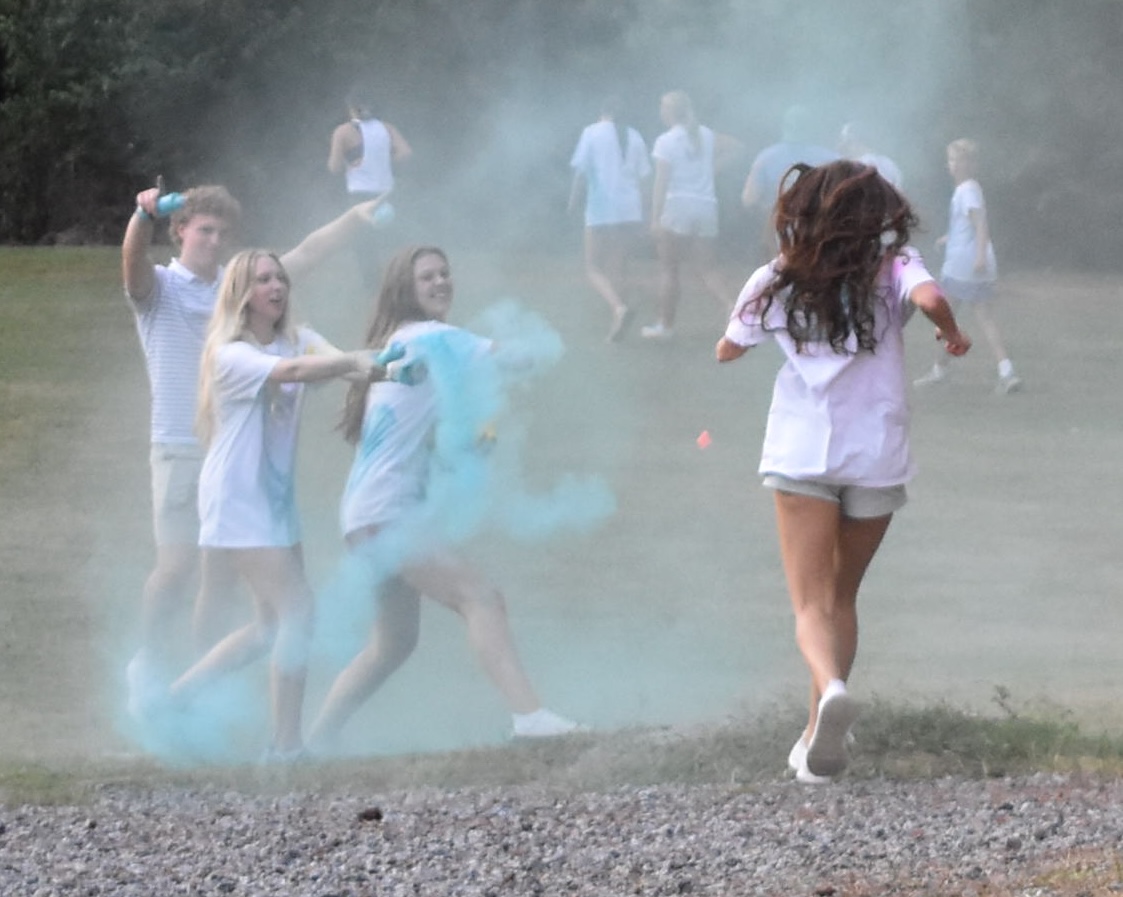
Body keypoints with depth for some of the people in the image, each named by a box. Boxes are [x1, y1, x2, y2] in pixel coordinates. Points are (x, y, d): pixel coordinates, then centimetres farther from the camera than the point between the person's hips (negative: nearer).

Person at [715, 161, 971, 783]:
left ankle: (830, 686, -38)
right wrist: (953, 335, -4)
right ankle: (818, 738, 14)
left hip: (800, 453, -1)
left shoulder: (778, 281, 4)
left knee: (812, 604, -7)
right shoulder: (892, 267, -2)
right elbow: (930, 299, -24)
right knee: (843, 597, 18)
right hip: (877, 455, 1)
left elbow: (727, 352, 15)